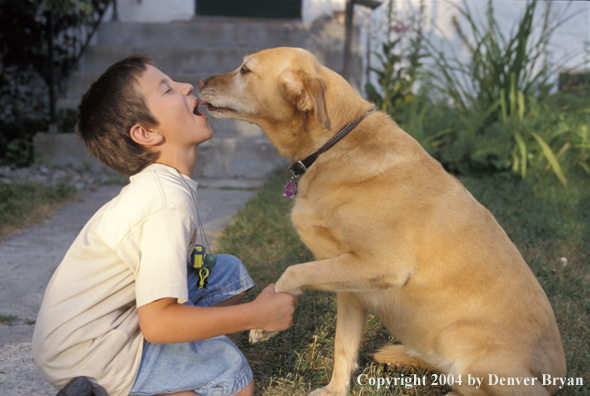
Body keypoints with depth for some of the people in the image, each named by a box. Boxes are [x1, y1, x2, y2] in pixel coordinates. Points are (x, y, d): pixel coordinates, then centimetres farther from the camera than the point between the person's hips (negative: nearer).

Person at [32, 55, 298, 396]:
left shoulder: (157, 185, 1)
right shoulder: (170, 204, -27)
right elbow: (157, 323, -29)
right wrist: (257, 315, -21)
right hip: (84, 356, -9)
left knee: (230, 272, 8)